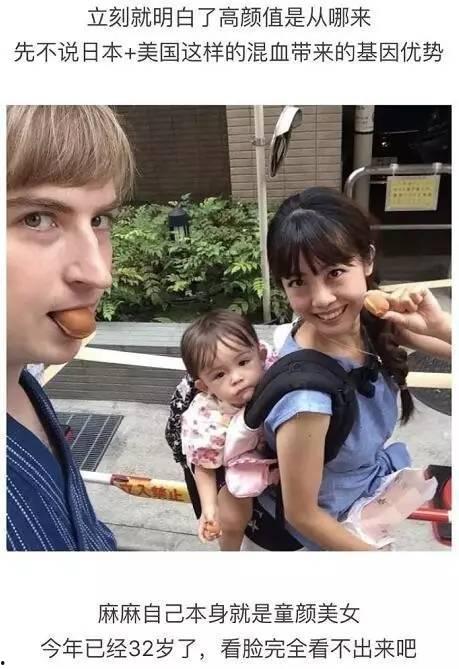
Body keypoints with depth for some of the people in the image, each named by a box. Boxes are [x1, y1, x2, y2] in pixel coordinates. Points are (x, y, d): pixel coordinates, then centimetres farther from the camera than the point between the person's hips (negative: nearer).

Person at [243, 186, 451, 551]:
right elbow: (302, 515, -26)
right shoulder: (306, 393, -38)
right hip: (305, 538, -5)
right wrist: (373, 551, -11)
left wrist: (440, 326, -30)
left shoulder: (373, 318, -21)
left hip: (363, 501, 5)